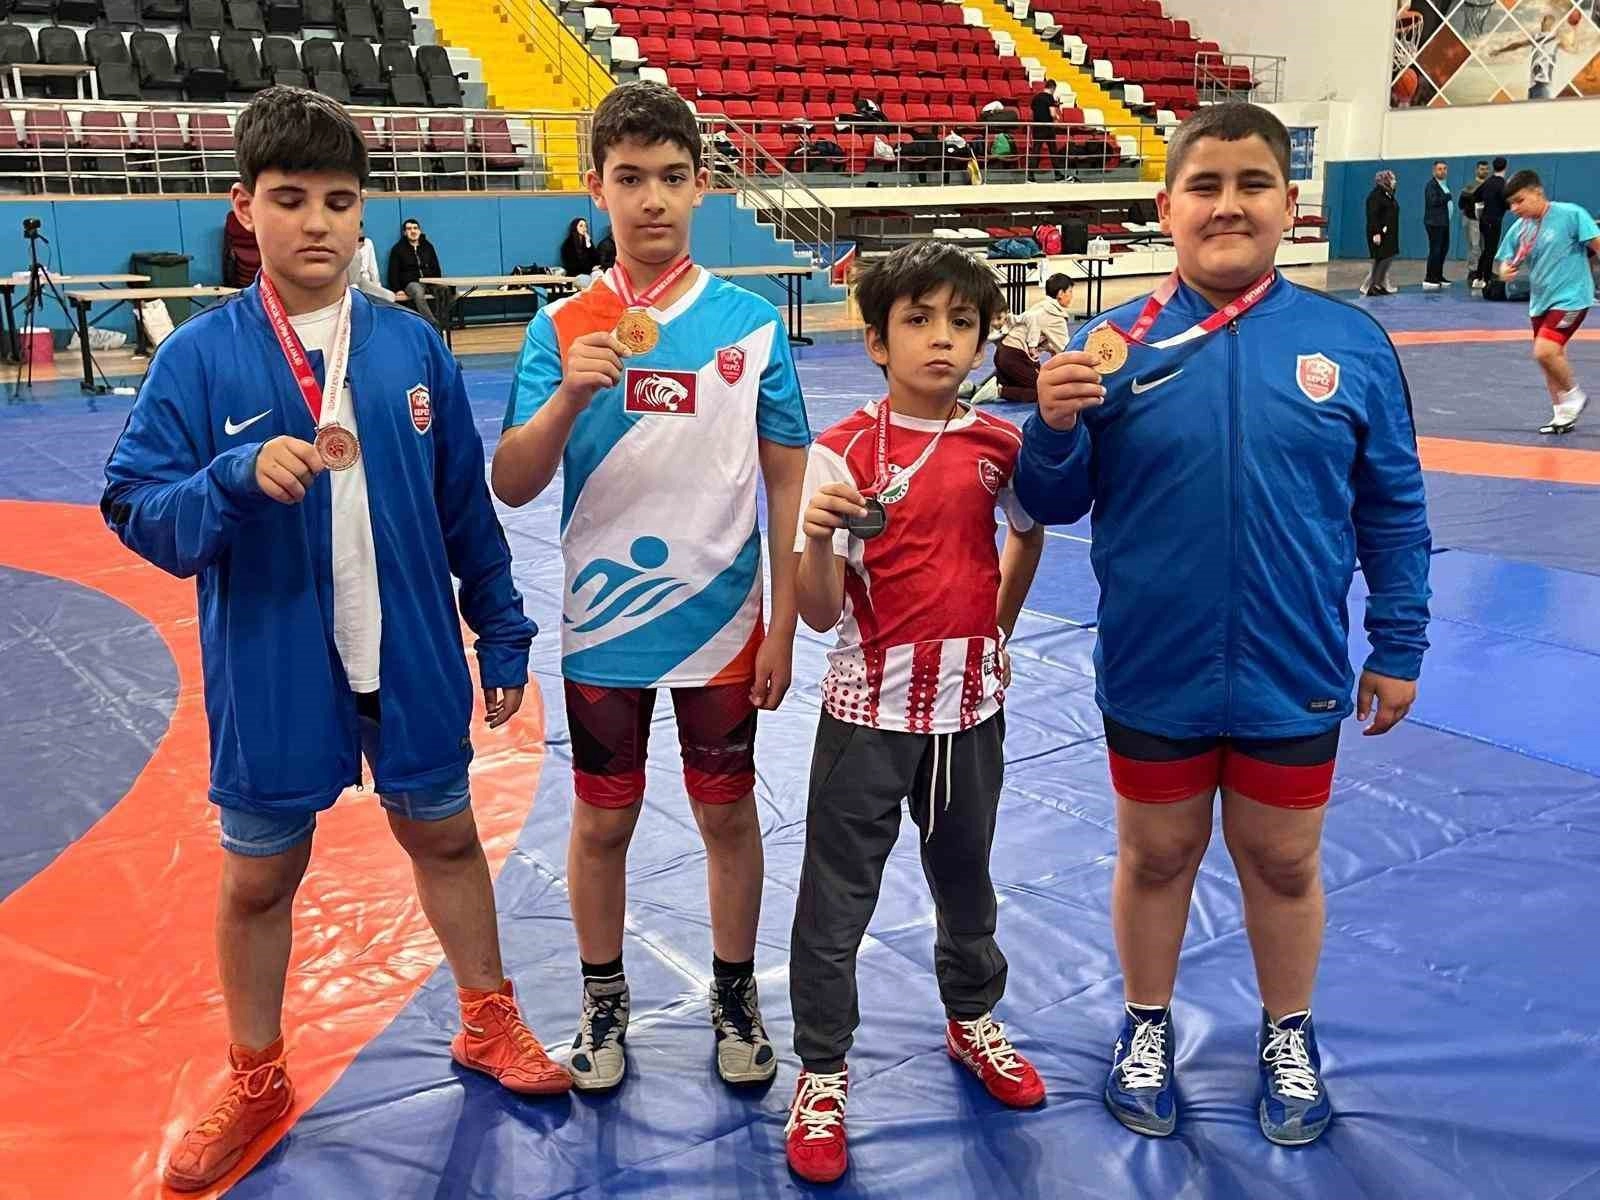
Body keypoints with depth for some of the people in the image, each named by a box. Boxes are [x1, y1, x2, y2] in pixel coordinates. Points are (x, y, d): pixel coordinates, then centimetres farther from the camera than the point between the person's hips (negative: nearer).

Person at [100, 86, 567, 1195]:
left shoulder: (414, 348, -3)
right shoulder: (200, 357, -9)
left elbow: (467, 507, 3)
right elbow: (137, 510, -9)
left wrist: (502, 632, 5)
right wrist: (242, 474, -27)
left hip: (413, 661, 2)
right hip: (271, 674, -1)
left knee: (446, 838, 17)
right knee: (259, 875, 14)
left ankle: (490, 1023, 41)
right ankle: (257, 1081, 38)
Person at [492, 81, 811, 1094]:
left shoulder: (752, 322, -4)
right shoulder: (563, 327, -3)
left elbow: (787, 481, 0)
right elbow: (512, 487, -7)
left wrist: (784, 625, -3)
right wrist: (568, 398, -25)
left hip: (724, 626, 0)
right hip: (603, 627, 1)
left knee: (729, 814, 13)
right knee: (602, 823, 13)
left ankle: (736, 998, 34)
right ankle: (604, 1004, 34)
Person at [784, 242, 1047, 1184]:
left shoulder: (1000, 446, -2)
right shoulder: (844, 453, -12)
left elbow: (1029, 532, 20)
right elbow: (821, 614, -15)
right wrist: (819, 536, -33)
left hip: (970, 703, 3)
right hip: (870, 706, -3)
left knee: (965, 876, 21)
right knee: (836, 901, 5)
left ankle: (973, 1019, 45)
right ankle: (823, 1076, 22)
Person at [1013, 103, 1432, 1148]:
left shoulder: (1353, 343, -6)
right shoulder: (1115, 344, -8)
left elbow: (1392, 511, 2)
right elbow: (1054, 505, -3)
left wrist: (1399, 647, 5)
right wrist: (1053, 427, -23)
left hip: (1295, 676, 1)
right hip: (1154, 674, 0)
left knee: (1284, 863, 18)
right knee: (1157, 855, 18)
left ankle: (1290, 1037, 43)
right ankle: (1147, 1027, 41)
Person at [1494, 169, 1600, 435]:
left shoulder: (1571, 214, -13)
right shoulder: (1518, 229, 3)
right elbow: (1504, 262, 10)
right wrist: (1505, 269, -13)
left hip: (1570, 298, -7)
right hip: (1540, 302, 7)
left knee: (1544, 351, -21)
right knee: (1551, 358, 13)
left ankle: (1573, 397, 4)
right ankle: (1563, 416, 27)